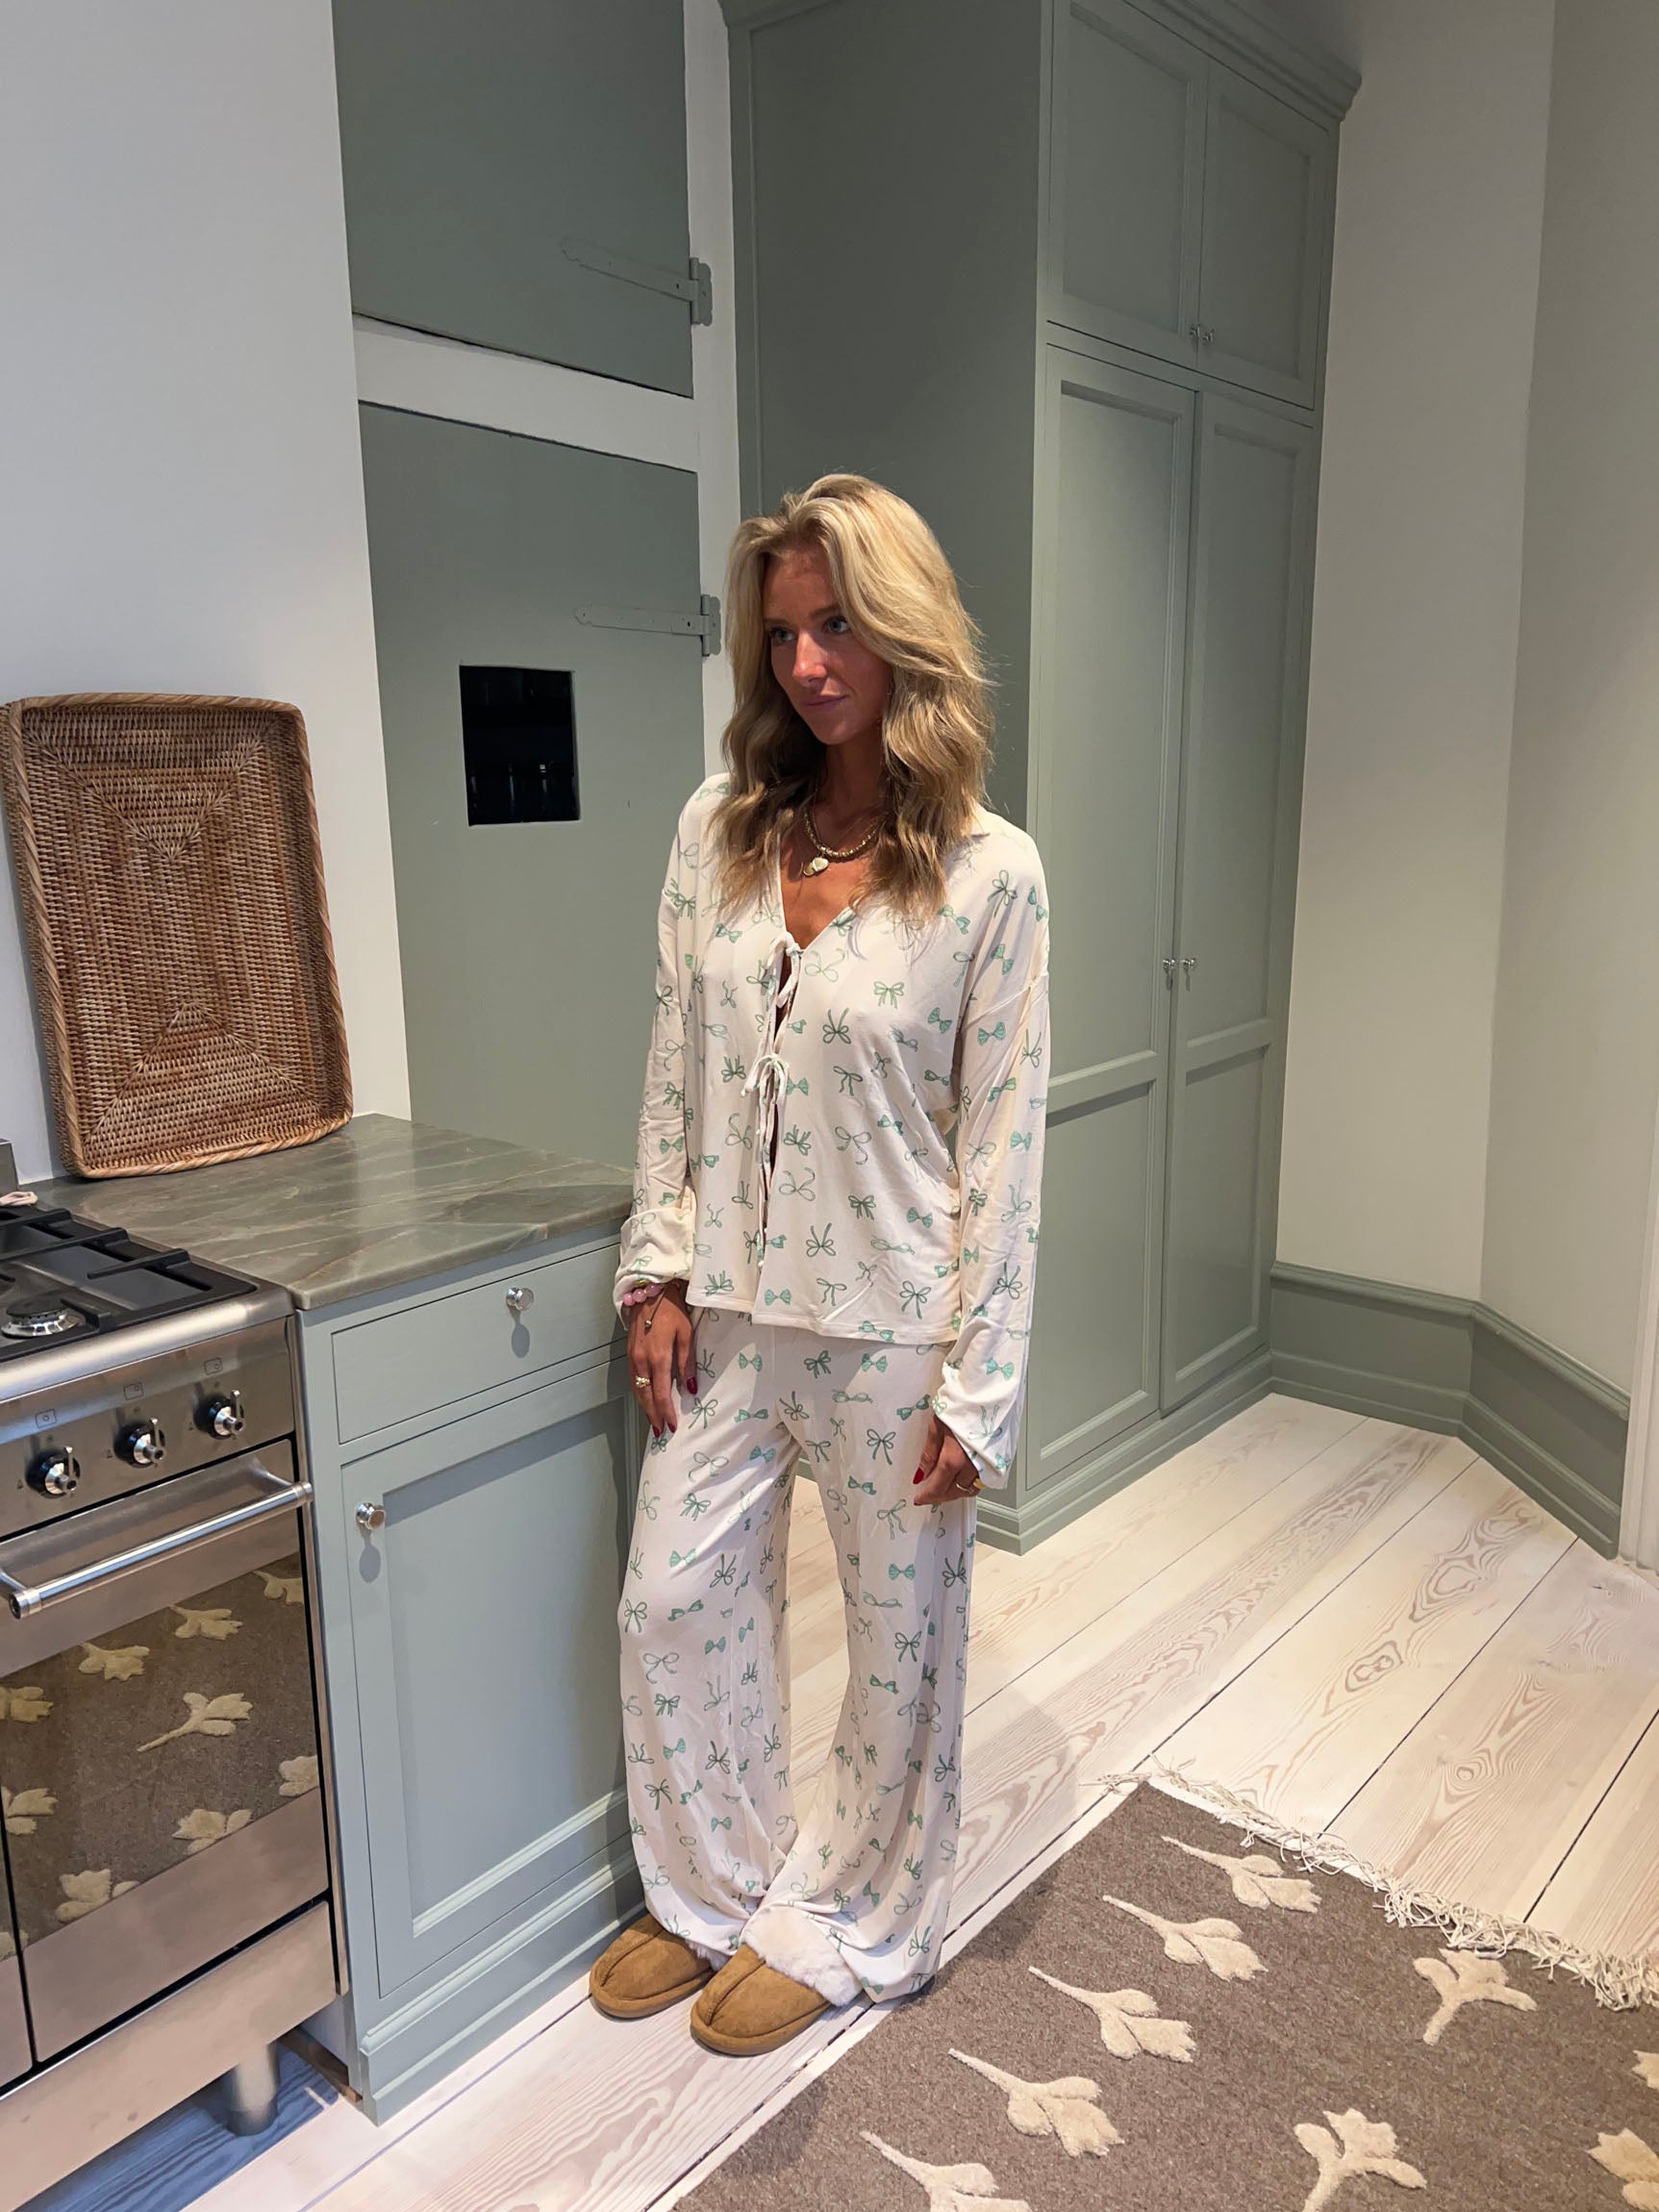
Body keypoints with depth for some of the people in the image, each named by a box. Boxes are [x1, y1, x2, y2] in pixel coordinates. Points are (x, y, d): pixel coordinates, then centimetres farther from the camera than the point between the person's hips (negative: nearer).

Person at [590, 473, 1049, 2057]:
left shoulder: (989, 873, -12)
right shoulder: (717, 831, 1)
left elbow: (1003, 1145, -11)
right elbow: (673, 1074, 5)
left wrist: (975, 1385, -10)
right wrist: (660, 1275, 1)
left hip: (889, 1324, -4)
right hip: (728, 1313, 5)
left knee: (897, 1634, 13)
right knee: (671, 1603, 14)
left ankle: (838, 1925, 40)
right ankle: (711, 1895, 41)